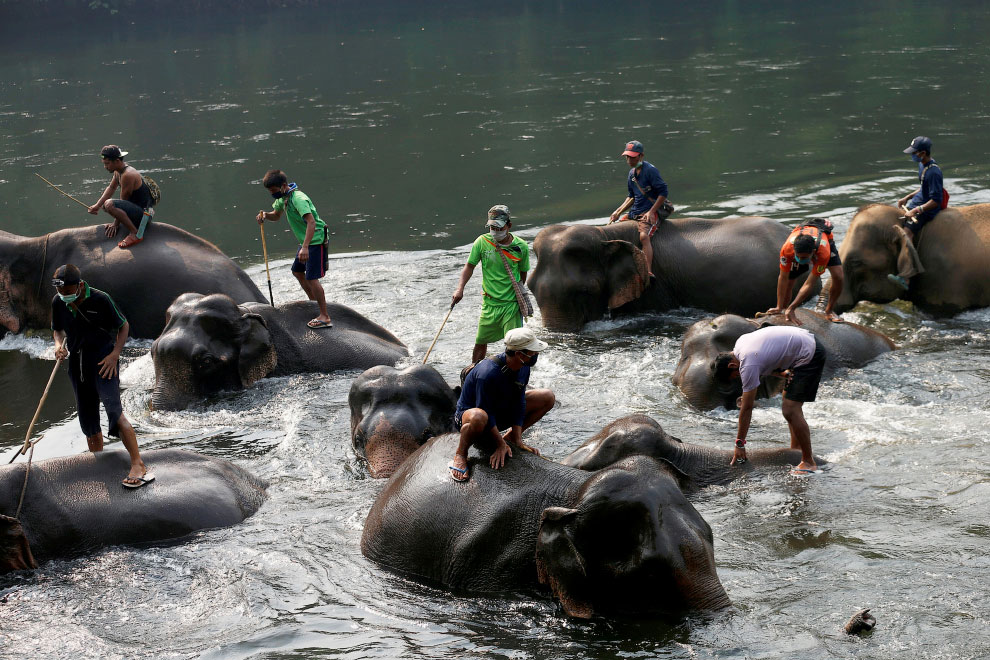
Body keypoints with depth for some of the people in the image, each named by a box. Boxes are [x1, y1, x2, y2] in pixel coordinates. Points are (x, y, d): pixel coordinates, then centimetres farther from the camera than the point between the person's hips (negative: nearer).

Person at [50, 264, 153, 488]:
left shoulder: (100, 299, -14)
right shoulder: (58, 303, 0)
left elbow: (123, 326, -3)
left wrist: (115, 354, -14)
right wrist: (59, 344, -5)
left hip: (103, 358, -6)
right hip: (77, 360, 6)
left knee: (113, 409, -22)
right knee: (87, 418, 10)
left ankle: (138, 466, -27)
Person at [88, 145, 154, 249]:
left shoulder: (128, 175, -23)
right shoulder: (118, 171, 7)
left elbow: (123, 200, -18)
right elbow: (111, 188, 20)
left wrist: (116, 223, -11)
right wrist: (97, 205, 10)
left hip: (143, 212, -11)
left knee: (109, 204, -32)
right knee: (104, 205, 28)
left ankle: (135, 234, -25)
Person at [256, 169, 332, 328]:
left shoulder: (298, 199, -24)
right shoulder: (283, 197, 7)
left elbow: (311, 222, -34)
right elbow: (276, 216, 22)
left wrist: (305, 247, -42)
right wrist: (265, 215, -2)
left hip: (316, 241, -10)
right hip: (306, 241, 10)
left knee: (311, 278, -13)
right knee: (297, 271, 22)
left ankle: (325, 317, -10)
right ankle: (314, 302, 39)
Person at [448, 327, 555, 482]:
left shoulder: (523, 367, -11)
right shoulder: (488, 373, -35)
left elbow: (519, 402, -5)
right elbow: (486, 412, -29)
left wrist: (518, 440, -9)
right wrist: (500, 445, -23)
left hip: (501, 411, 8)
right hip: (467, 413, -8)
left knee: (548, 398, 0)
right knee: (479, 417, -47)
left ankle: (510, 436, 11)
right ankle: (460, 454, -17)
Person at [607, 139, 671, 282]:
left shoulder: (650, 170, -11)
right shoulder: (632, 173, 14)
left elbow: (663, 193, -14)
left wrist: (651, 212, -20)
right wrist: (619, 211, 12)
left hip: (651, 212, -9)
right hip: (634, 213, 9)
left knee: (644, 236, -33)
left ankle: (649, 271, -43)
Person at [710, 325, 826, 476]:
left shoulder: (749, 366, -23)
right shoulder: (740, 342, 3)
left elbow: (747, 408, -17)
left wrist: (740, 443, -10)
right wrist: (782, 373, -6)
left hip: (809, 356, -11)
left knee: (790, 411, -14)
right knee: (789, 403, 18)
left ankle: (808, 462, -7)